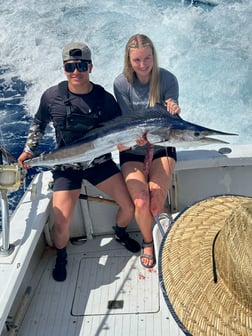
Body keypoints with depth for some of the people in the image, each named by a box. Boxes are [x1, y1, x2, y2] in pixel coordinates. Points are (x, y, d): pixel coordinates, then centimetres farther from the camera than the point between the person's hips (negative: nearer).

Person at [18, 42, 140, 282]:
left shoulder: (105, 99, -7)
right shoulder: (52, 97, -8)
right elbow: (39, 123, 11)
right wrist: (28, 149, 7)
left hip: (100, 162, 2)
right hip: (66, 166, -1)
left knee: (130, 207, -3)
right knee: (61, 222, -14)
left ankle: (120, 234, 34)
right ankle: (61, 257, 21)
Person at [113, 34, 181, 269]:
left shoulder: (167, 79, -12)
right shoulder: (121, 84, -12)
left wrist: (174, 113, -37)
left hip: (161, 148, 0)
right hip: (132, 152, 0)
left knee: (156, 205, -15)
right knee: (141, 202, -17)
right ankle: (148, 242, 17)